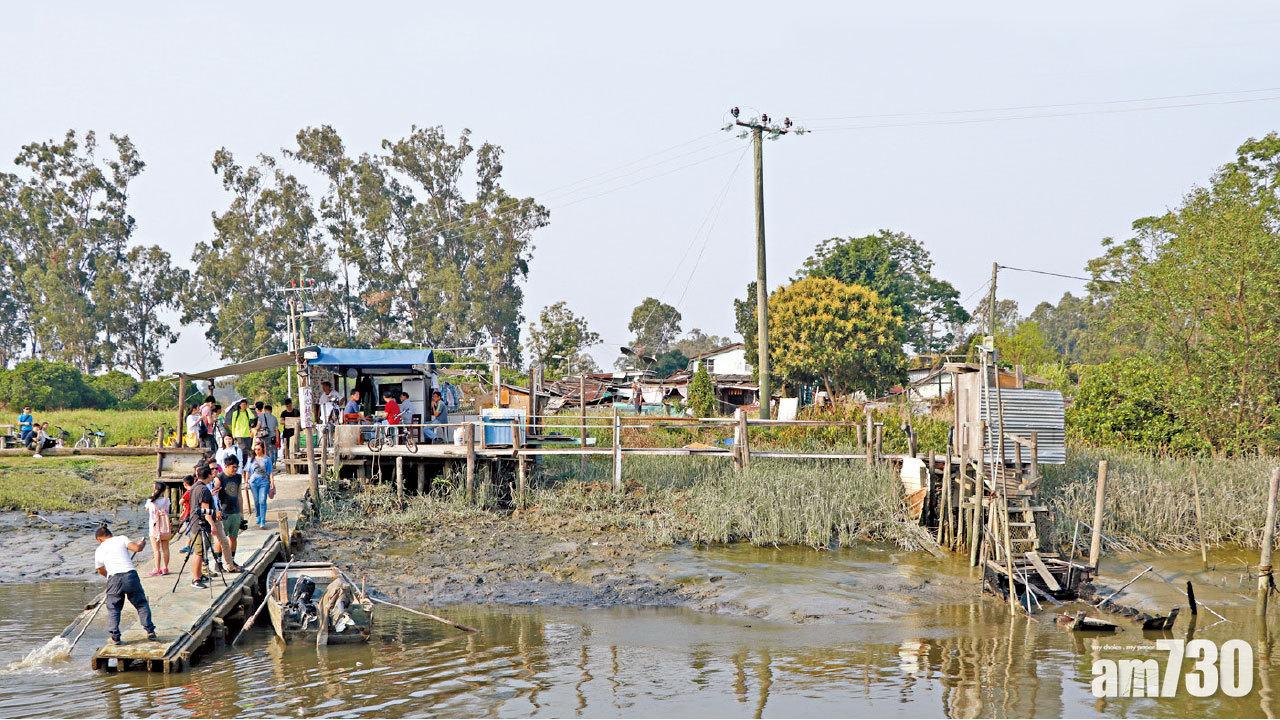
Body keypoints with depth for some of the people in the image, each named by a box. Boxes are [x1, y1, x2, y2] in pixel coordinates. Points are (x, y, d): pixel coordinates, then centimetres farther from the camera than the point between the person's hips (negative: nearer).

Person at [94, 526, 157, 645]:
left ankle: (114, 636, 3)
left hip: (114, 579, 0)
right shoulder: (121, 539, 12)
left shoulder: (99, 550, 20)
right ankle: (150, 631, 8)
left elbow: (101, 571, 30)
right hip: (130, 574, 0)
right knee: (141, 604, 12)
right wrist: (142, 543, 22)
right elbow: (136, 548, 0)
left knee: (113, 608, 12)